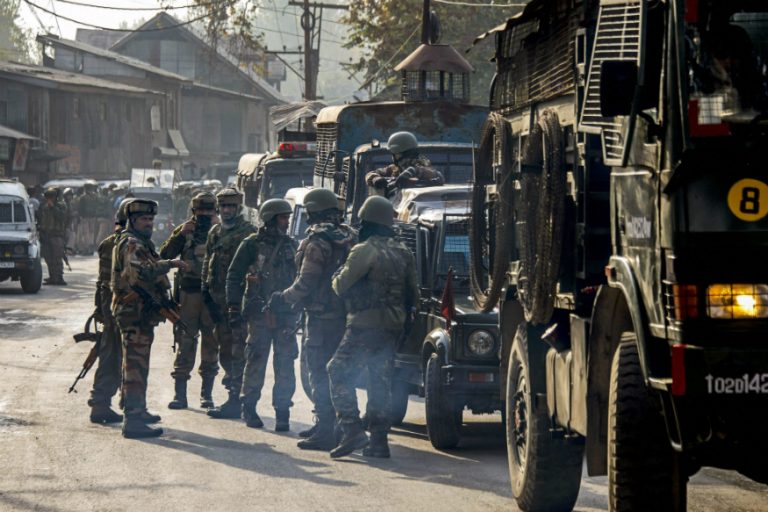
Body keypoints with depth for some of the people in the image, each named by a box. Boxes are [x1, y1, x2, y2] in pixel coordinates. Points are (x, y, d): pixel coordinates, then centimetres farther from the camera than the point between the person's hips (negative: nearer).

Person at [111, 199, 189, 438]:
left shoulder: (142, 243, 18)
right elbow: (140, 272, -33)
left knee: (137, 364, 21)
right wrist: (170, 264, -29)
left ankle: (138, 411, 33)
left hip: (141, 313, 11)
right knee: (136, 366, -12)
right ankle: (133, 421, -13)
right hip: (134, 313, -11)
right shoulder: (131, 244, -16)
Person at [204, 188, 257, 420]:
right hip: (218, 300, 8)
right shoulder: (215, 233, 16)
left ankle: (235, 400, -9)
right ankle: (234, 394, 22)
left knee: (238, 350, -9)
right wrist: (206, 289, 11)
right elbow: (207, 263, 21)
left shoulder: (249, 233, -5)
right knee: (225, 349, 13)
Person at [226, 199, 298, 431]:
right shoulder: (252, 245, -2)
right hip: (259, 314, -4)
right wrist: (233, 306, -6)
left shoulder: (291, 245, 12)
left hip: (285, 314, 4)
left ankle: (282, 412, 5)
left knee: (285, 364, 1)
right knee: (256, 361, 2)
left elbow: (299, 278, 20)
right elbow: (234, 276, 0)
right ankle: (249, 408, 13)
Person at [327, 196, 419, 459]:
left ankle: (352, 429, -14)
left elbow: (342, 286, -11)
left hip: (365, 326, -8)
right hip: (393, 326, 8)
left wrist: (337, 276, 11)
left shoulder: (365, 251, -13)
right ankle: (379, 440, 9)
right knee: (380, 380, 11)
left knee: (340, 373, -3)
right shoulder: (403, 252, 12)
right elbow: (413, 293, 18)